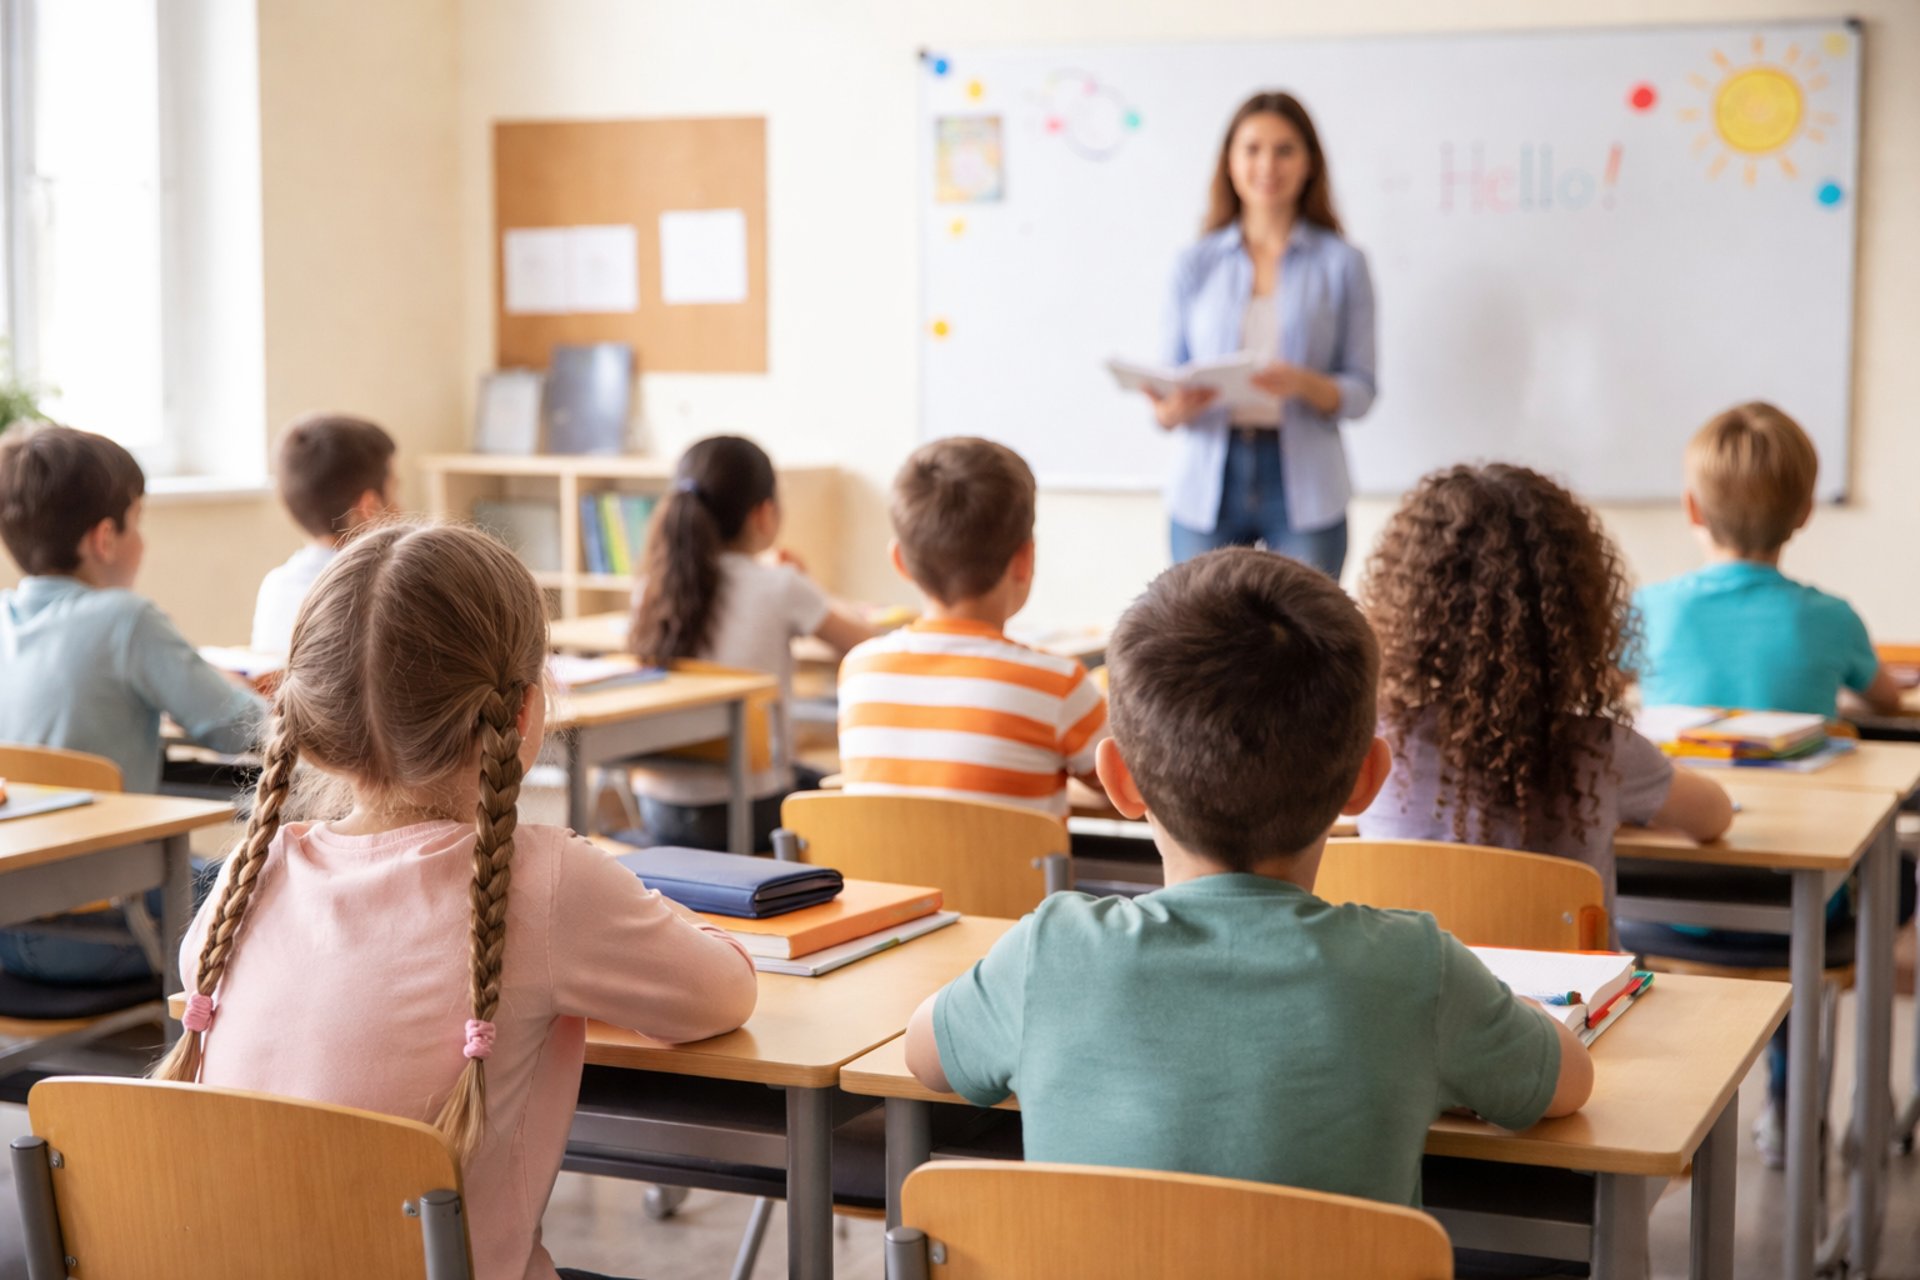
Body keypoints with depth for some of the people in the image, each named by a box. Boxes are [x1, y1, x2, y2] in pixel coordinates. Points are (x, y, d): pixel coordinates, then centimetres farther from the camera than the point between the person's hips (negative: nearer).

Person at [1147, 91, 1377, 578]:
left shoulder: (1341, 264, 5)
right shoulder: (1196, 264, 10)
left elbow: (1360, 391, 3)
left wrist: (1304, 385, -17)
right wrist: (1173, 408, -13)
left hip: (1303, 487, -1)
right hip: (1209, 482, 1)